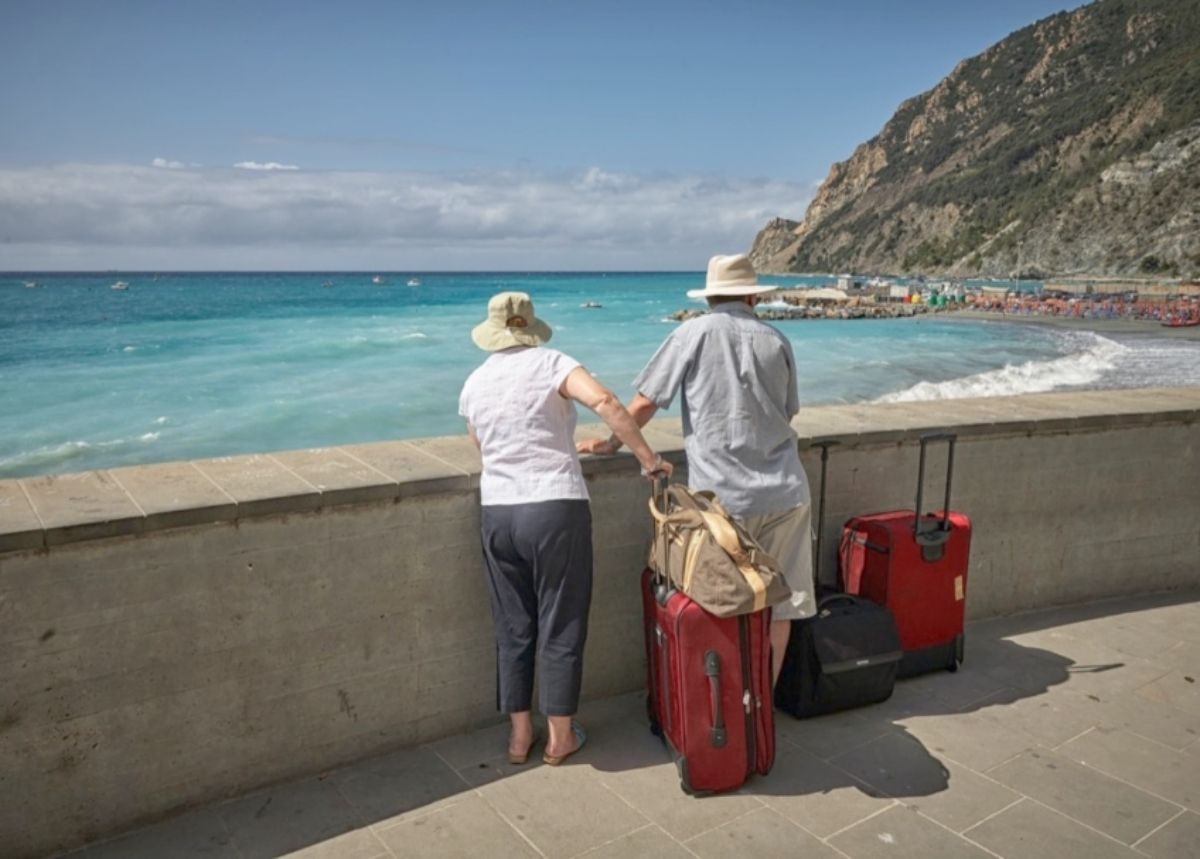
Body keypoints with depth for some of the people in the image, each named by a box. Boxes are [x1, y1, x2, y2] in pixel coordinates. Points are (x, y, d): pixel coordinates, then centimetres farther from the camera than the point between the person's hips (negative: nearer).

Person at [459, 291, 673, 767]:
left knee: (513, 628, 15)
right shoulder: (550, 363, -4)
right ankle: (560, 736, 21)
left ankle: (520, 735, 26)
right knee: (560, 626, 9)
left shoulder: (474, 383, 10)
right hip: (556, 510, -4)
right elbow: (604, 401, -20)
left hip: (497, 513, 4)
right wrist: (648, 458, -13)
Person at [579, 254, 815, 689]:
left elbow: (644, 403, -3)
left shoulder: (694, 334, -2)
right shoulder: (776, 341, 8)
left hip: (723, 497, -3)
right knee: (779, 603, 12)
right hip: (784, 492, 3)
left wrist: (612, 442, 12)